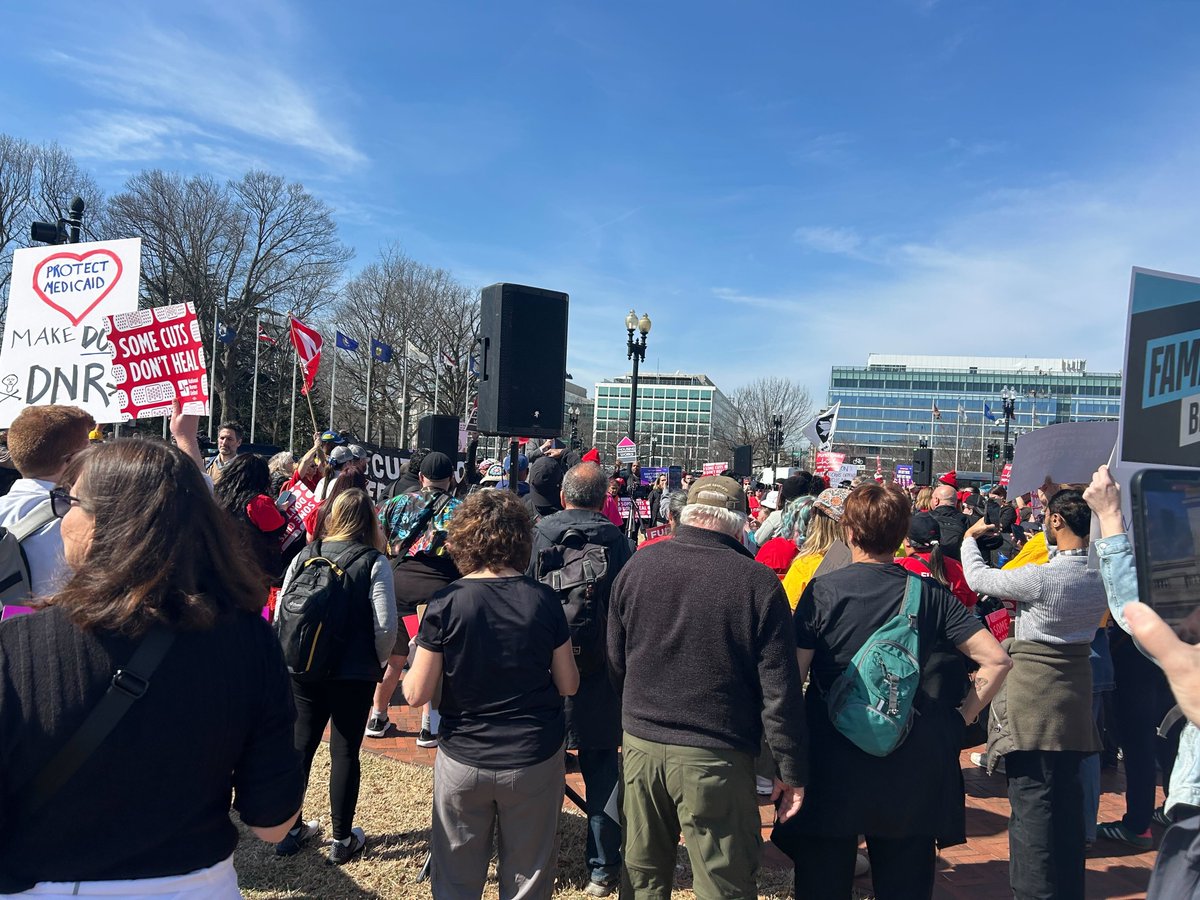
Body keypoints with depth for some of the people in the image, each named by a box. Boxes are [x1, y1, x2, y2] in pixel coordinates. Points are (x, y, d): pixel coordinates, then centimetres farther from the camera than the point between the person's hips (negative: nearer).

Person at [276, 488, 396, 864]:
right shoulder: (375, 563, -11)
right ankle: (342, 840, 20)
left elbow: (280, 613, 2)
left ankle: (290, 830, 31)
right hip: (354, 675, -3)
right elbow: (385, 627, -15)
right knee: (345, 752, 8)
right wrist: (376, 663, 3)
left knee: (300, 746, 17)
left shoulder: (303, 557, 0)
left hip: (302, 671, 4)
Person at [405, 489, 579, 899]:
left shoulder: (445, 604, -13)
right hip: (535, 760, 1)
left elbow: (416, 694, -10)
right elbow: (568, 684, -2)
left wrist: (409, 668, 11)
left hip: (463, 761, 0)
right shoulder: (544, 600, -9)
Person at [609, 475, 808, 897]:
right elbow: (780, 692, -10)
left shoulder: (637, 565, -1)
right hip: (716, 757, -4)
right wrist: (792, 769, 0)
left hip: (640, 746, 4)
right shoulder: (758, 583, -12)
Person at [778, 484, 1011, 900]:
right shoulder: (931, 593, -2)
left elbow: (792, 676, -14)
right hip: (912, 769, 3)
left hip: (833, 767, -2)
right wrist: (960, 718, 5)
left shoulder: (822, 591, -10)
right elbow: (997, 661, -4)